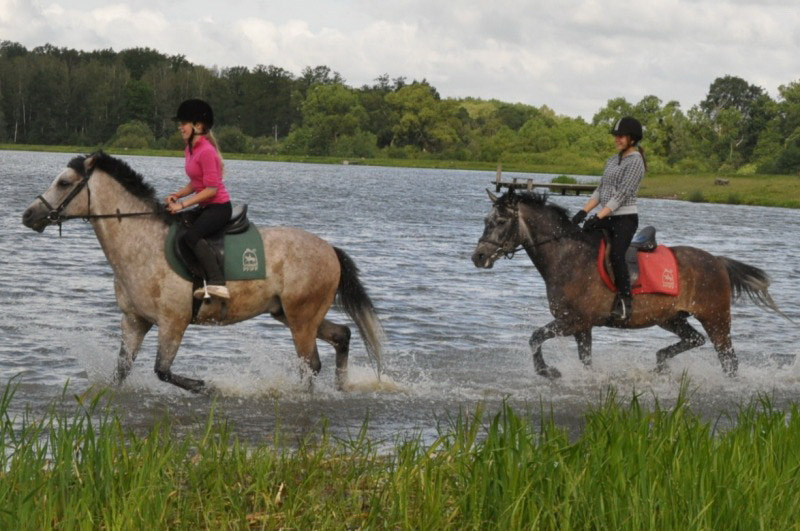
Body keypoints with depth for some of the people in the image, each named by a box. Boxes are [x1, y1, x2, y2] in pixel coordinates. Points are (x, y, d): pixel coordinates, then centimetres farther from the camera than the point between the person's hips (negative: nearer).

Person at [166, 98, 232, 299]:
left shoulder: (206, 151, -18)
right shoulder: (190, 150, 12)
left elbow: (211, 189, -21)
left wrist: (183, 204, -22)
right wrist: (177, 195, 3)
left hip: (219, 206, -10)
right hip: (205, 207, 10)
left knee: (192, 235, -29)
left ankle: (217, 283, -35)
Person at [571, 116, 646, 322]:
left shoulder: (635, 161, -9)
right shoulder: (613, 160, 17)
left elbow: (622, 194, -16)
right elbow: (600, 190, 18)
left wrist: (598, 217, -21)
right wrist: (583, 212, 5)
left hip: (625, 218, -9)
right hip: (607, 218, 9)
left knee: (616, 255, -28)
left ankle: (625, 300, -22)